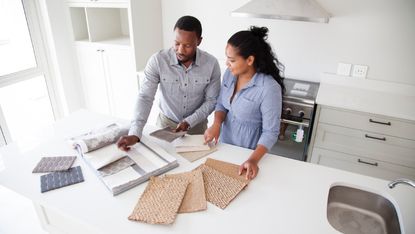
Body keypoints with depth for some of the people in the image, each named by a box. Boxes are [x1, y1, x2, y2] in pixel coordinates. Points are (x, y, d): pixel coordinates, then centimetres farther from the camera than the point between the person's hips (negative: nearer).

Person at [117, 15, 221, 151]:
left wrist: (189, 122, -21)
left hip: (197, 124, 1)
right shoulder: (157, 61, -21)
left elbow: (212, 100, -10)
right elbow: (145, 98, -23)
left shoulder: (211, 64, -18)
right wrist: (135, 134, -35)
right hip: (166, 122, 0)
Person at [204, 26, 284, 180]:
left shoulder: (269, 88, -27)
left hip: (248, 151, -5)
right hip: (225, 143, 5)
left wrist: (253, 160, -32)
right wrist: (216, 124, -16)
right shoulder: (229, 74, -10)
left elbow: (270, 132, -21)